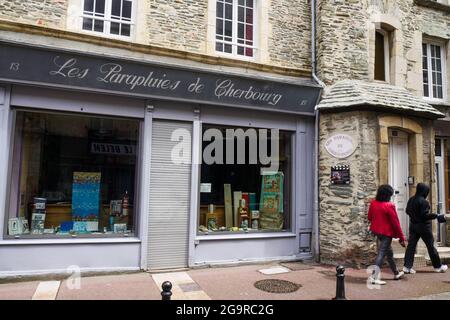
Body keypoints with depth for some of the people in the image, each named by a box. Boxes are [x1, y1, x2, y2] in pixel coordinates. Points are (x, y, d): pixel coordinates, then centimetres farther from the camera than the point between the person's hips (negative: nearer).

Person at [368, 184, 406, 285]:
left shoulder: (373, 204, -1)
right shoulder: (389, 206, -20)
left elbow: (369, 217, 10)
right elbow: (395, 223, -15)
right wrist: (401, 237, -8)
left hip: (377, 231, 8)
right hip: (387, 233, -8)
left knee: (389, 252, 23)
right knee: (381, 254, -4)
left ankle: (396, 273, 39)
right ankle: (375, 277, -7)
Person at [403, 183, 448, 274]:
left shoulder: (411, 199, 4)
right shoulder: (424, 202, -18)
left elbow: (407, 211, 13)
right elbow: (425, 215, -20)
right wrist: (436, 215, -15)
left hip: (413, 225, 6)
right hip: (423, 226, -6)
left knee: (411, 245, 5)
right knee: (430, 246, 9)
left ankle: (407, 266, 3)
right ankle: (438, 266, 24)